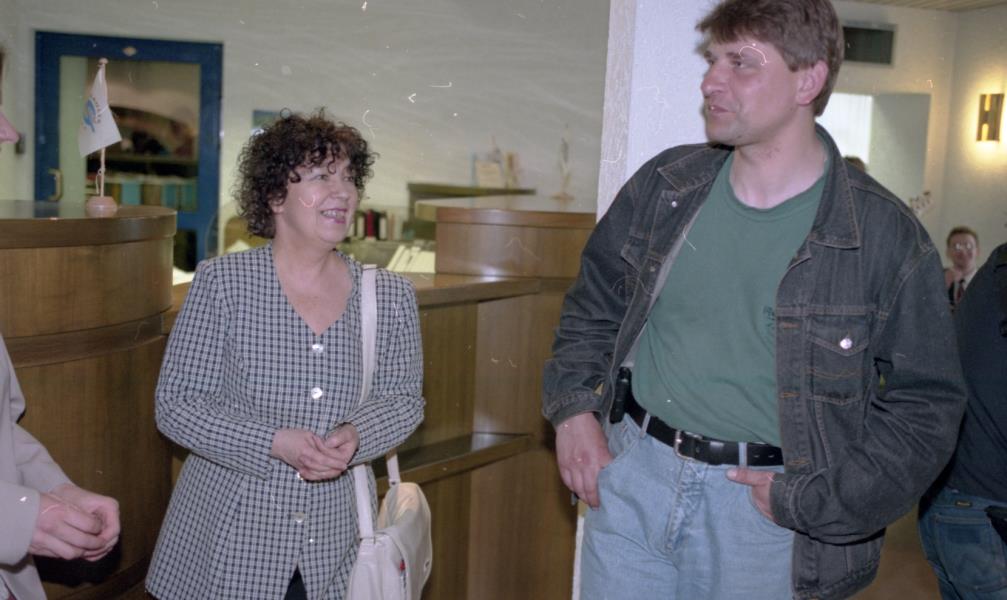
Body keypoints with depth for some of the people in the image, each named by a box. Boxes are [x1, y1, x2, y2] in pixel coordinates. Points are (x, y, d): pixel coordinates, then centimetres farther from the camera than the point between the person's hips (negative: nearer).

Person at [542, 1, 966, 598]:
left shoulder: (886, 235, -9)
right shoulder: (664, 184, 1)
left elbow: (927, 401, -5)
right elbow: (595, 301, 14)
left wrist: (812, 501, -12)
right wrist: (573, 406, 1)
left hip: (762, 508, -3)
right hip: (629, 473, 3)